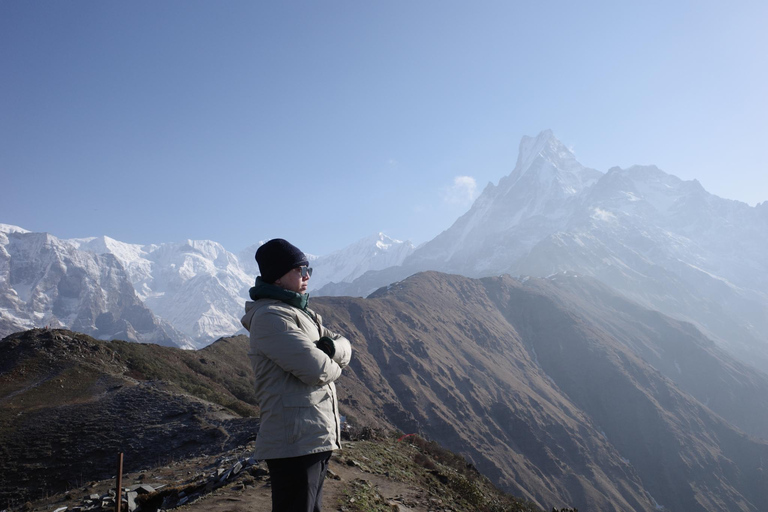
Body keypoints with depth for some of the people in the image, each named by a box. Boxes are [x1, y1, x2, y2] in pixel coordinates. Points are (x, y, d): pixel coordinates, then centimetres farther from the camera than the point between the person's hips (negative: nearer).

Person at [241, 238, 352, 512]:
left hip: (318, 438, 10)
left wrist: (331, 347, -13)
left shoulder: (302, 314, 16)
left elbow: (345, 347, 11)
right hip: (295, 442, -10)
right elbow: (316, 369, -24)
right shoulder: (269, 315, -15)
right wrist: (334, 366, 0)